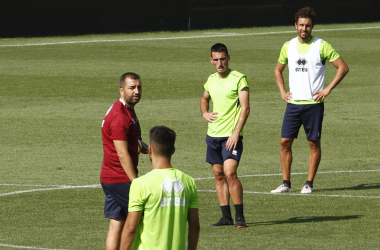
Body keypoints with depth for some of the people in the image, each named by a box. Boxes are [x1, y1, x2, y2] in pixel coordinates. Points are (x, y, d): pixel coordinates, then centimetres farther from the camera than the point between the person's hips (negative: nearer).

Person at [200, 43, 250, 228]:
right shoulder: (211, 80, 12)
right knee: (218, 175, 6)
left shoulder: (238, 79, -7)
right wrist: (204, 113, 10)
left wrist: (236, 133, -19)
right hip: (213, 135, 7)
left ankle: (239, 216, -10)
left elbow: (245, 108, -11)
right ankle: (226, 216, 11)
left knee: (230, 173, -16)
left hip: (231, 135, -7)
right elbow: (204, 99, 32)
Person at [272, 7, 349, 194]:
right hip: (293, 102, 4)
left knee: (314, 143, 1)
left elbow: (343, 67, -3)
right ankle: (286, 183, 6)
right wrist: (282, 91, 10)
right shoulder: (288, 46, 9)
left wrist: (327, 89, -9)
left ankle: (309, 183, 8)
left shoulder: (321, 46, -4)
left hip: (313, 103, -4)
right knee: (285, 142, -2)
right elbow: (278, 70, 25)